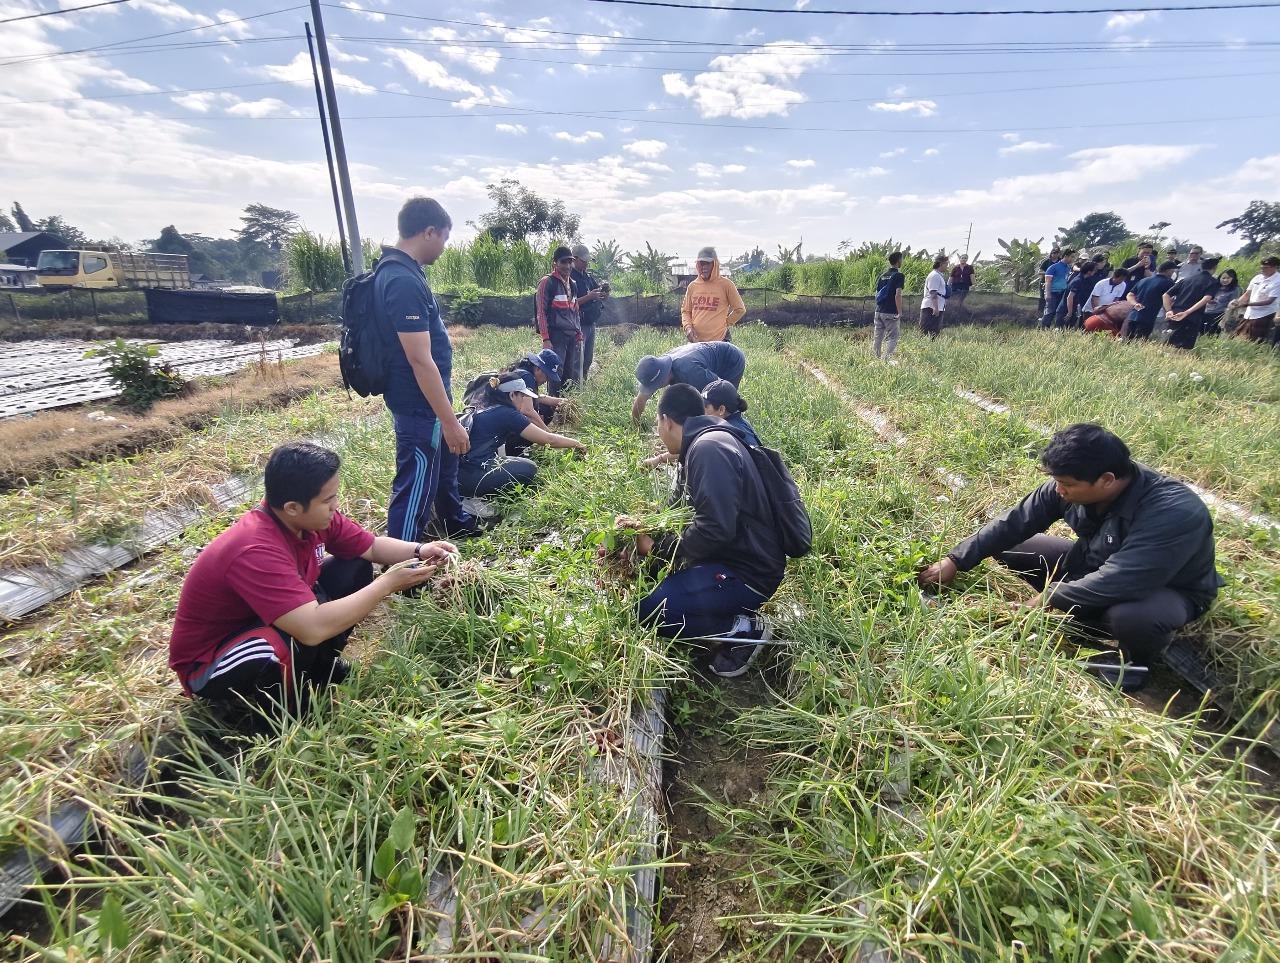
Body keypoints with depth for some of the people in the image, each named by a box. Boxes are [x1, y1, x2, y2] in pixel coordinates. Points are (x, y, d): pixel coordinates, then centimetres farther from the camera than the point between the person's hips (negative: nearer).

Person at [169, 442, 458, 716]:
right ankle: (282, 710, -4)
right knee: (307, 640, -38)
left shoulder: (311, 517, -14)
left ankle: (321, 667, 10)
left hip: (267, 625, 8)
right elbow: (314, 629, -45)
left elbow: (372, 546, 0)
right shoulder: (255, 552, -38)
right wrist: (387, 584, -35)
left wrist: (419, 550, -19)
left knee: (356, 567, -1)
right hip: (209, 663, -8)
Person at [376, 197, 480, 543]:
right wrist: (449, 421, -24)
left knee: (444, 464, 27)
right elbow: (420, 360, -27)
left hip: (426, 398, 11)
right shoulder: (404, 281, -25)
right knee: (416, 486, 1)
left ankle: (456, 523, 50)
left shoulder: (399, 270, 8)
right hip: (419, 404, -11)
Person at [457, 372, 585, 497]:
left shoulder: (488, 409, 15)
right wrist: (576, 443, 8)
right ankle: (481, 496, -4)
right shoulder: (507, 414, -10)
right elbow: (548, 440, -6)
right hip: (470, 477, -9)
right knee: (528, 469, -2)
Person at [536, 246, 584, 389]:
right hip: (556, 335, -7)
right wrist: (545, 339, -14)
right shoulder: (547, 282, -3)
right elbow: (541, 312, -8)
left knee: (573, 376, 7)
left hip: (573, 336, 7)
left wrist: (579, 333, 16)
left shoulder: (572, 284, 19)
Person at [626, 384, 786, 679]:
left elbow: (714, 530, -29)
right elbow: (687, 514, 22)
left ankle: (744, 628, -5)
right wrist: (643, 526, 10)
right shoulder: (700, 445, 14)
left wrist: (656, 548, -15)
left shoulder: (709, 448, -20)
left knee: (650, 611, -22)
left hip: (747, 571, -11)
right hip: (726, 556, 11)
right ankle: (731, 619, 10)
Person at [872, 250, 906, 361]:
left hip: (879, 311, 6)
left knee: (877, 337, 10)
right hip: (891, 312, -6)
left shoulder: (882, 276, 13)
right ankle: (888, 358, -8)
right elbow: (898, 295, -16)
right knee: (892, 337, -1)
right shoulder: (899, 275, -8)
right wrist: (900, 312, -14)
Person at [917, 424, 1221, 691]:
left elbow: (1118, 582, -40)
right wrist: (955, 561, -17)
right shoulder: (1072, 485, -20)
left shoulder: (1175, 513, -37)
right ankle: (1083, 621, 5)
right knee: (1008, 547, -6)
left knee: (1131, 617, -40)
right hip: (1094, 566, 6)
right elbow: (1015, 522, -14)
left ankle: (1137, 658, -2)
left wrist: (1048, 599, -28)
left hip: (1167, 590, -5)